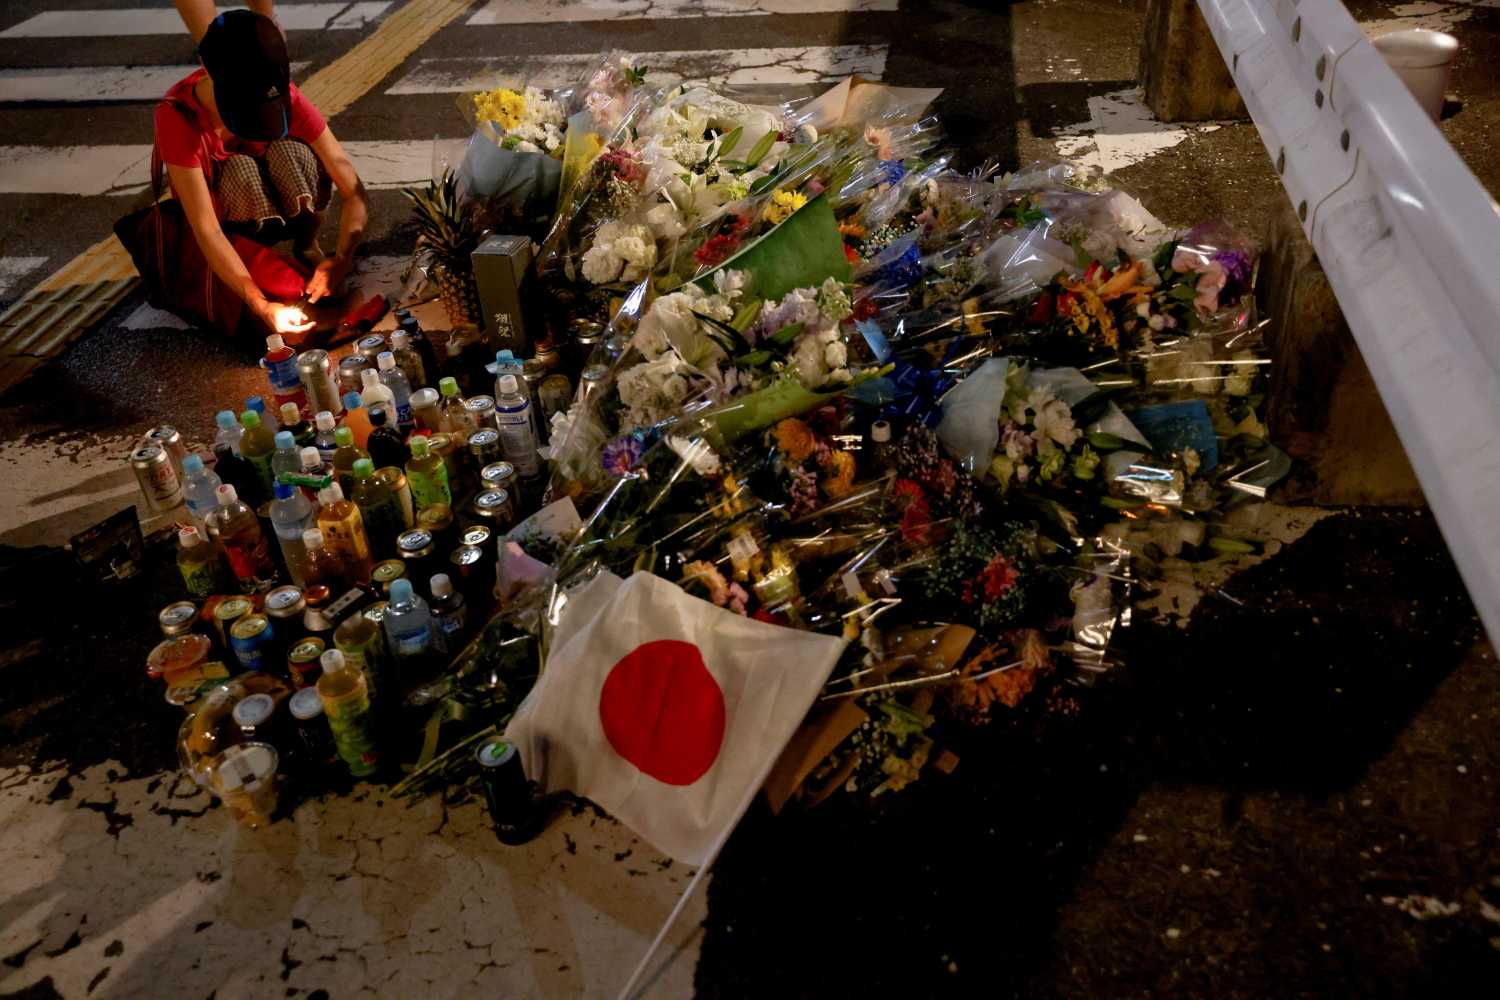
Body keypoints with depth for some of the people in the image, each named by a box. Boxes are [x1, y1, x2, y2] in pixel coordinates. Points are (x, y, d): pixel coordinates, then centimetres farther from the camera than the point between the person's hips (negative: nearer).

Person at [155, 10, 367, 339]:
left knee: (292, 151, -31)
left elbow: (353, 191, -28)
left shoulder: (284, 97, -28)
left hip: (288, 208, 2)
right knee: (239, 169, -34)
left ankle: (307, 246, -7)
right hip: (225, 215, -1)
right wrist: (262, 307, -47)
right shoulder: (177, 116, -33)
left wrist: (341, 258, -46)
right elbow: (207, 231, -36)